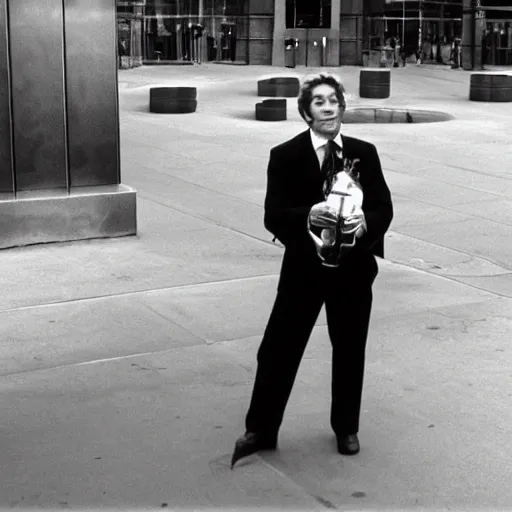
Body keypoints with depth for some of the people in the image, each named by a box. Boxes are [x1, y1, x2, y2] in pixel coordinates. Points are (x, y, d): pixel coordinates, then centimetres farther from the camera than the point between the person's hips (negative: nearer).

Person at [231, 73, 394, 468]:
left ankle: (346, 428, 33)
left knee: (350, 350, 14)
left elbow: (384, 206, 1)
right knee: (279, 348, 2)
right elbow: (273, 216, -11)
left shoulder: (364, 153, 2)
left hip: (353, 267, 2)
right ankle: (261, 430, 18)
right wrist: (308, 214, -31)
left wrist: (365, 224, -21)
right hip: (304, 268, -2)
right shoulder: (285, 156, -5)